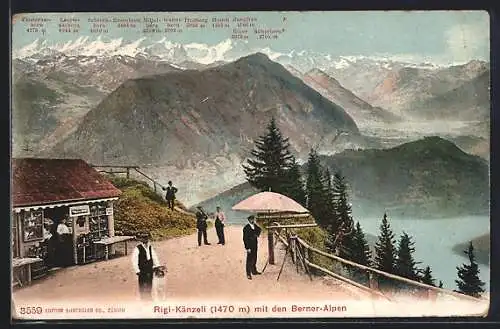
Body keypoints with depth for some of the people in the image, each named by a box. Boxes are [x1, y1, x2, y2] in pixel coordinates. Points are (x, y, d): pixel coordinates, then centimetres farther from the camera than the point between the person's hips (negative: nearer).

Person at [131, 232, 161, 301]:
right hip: (142, 270, -5)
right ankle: (143, 298, 12)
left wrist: (158, 266, 7)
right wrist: (137, 270, -14)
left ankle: (148, 297, 25)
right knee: (142, 286, 0)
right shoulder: (137, 249, -9)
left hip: (150, 269, 5)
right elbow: (134, 260, -10)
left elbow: (154, 257, 15)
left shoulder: (150, 248, 9)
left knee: (149, 285, 11)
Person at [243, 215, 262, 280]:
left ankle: (254, 271, 33)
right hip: (250, 246, -7)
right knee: (249, 260, -1)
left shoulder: (255, 226, 1)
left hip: (255, 245, 7)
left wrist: (257, 234, 0)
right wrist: (247, 248, -18)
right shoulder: (246, 228, -19)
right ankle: (248, 274, 8)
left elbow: (259, 230, 23)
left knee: (254, 259, 18)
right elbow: (245, 238, -17)